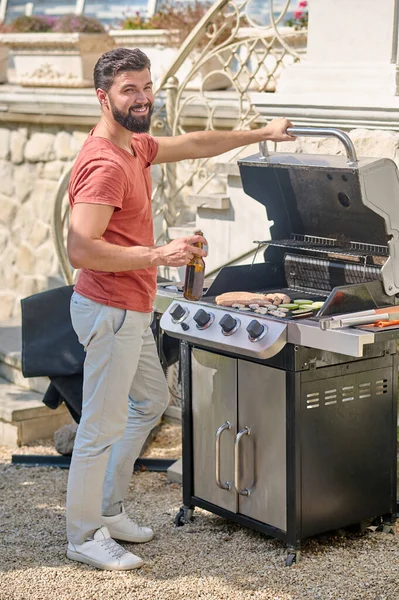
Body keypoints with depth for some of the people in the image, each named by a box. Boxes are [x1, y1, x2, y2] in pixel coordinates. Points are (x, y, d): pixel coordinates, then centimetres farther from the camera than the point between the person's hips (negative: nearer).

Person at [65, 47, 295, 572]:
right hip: (110, 311, -11)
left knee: (150, 402, 23)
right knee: (103, 425, -1)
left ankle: (108, 510, 33)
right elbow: (80, 249, -30)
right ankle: (84, 537, 13)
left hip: (132, 310, 11)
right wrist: (160, 256, -27)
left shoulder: (134, 146, 9)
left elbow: (193, 145, 26)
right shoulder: (104, 164, -23)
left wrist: (261, 134, 30)